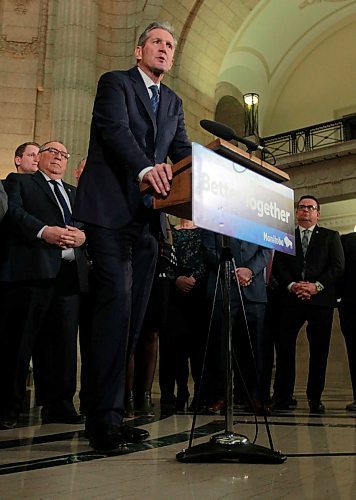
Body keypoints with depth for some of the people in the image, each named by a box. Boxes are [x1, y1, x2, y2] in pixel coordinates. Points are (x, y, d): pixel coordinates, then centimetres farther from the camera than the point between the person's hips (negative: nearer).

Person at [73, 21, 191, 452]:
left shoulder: (173, 102, 23)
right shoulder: (115, 82, 5)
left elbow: (183, 151, 12)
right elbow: (115, 129, -14)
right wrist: (146, 167, -32)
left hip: (147, 215, 7)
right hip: (111, 209, -6)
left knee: (133, 313, 2)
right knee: (117, 304, -15)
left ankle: (104, 412, 9)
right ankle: (106, 417, -10)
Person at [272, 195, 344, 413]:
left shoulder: (331, 236, 13)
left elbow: (338, 266, 2)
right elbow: (278, 266, 6)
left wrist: (317, 286, -11)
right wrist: (292, 285, -11)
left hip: (321, 298, 0)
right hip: (291, 298, 1)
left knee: (319, 350, 2)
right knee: (284, 346, -4)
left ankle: (315, 398, 12)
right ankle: (283, 396, 4)